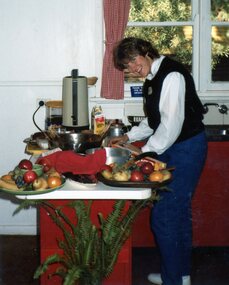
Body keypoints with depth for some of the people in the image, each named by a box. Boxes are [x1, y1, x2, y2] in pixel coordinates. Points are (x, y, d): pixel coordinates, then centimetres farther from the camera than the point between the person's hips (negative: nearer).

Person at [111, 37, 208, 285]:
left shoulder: (171, 75, -19)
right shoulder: (153, 78, 12)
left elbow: (171, 124, -23)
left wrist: (145, 153, -17)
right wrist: (128, 137, 13)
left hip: (186, 148, -10)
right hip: (170, 148, 10)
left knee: (164, 216, -8)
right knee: (178, 212, 16)